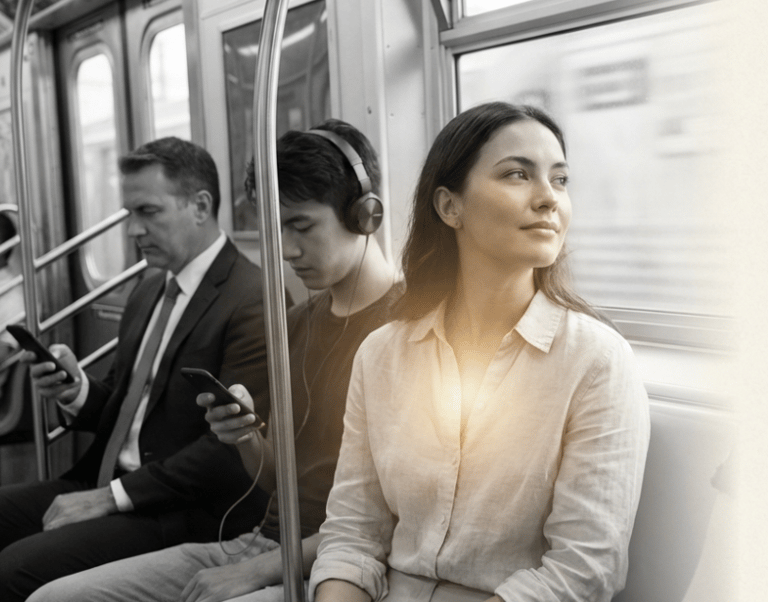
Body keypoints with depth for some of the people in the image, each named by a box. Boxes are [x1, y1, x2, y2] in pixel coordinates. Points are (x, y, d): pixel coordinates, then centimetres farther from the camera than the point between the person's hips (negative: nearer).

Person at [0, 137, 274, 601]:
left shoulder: (253, 301, -13)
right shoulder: (149, 290, 14)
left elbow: (232, 447, -18)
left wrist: (113, 495, -16)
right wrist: (77, 390, -1)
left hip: (187, 515, -8)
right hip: (107, 483, 8)